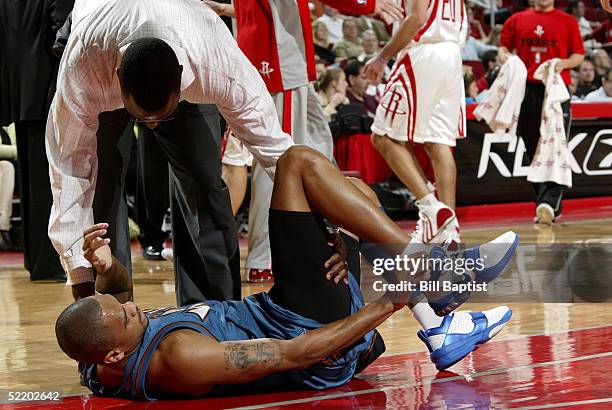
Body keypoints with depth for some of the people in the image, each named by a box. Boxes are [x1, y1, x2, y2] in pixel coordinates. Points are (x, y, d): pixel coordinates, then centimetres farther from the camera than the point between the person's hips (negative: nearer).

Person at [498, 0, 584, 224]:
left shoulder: (567, 21, 8)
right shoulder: (517, 20, 14)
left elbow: (579, 55, 9)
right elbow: (504, 48, 17)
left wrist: (564, 63, -11)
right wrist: (505, 57, -5)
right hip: (525, 90, 3)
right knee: (534, 150, 7)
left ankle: (548, 203, -25)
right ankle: (551, 206, 16)